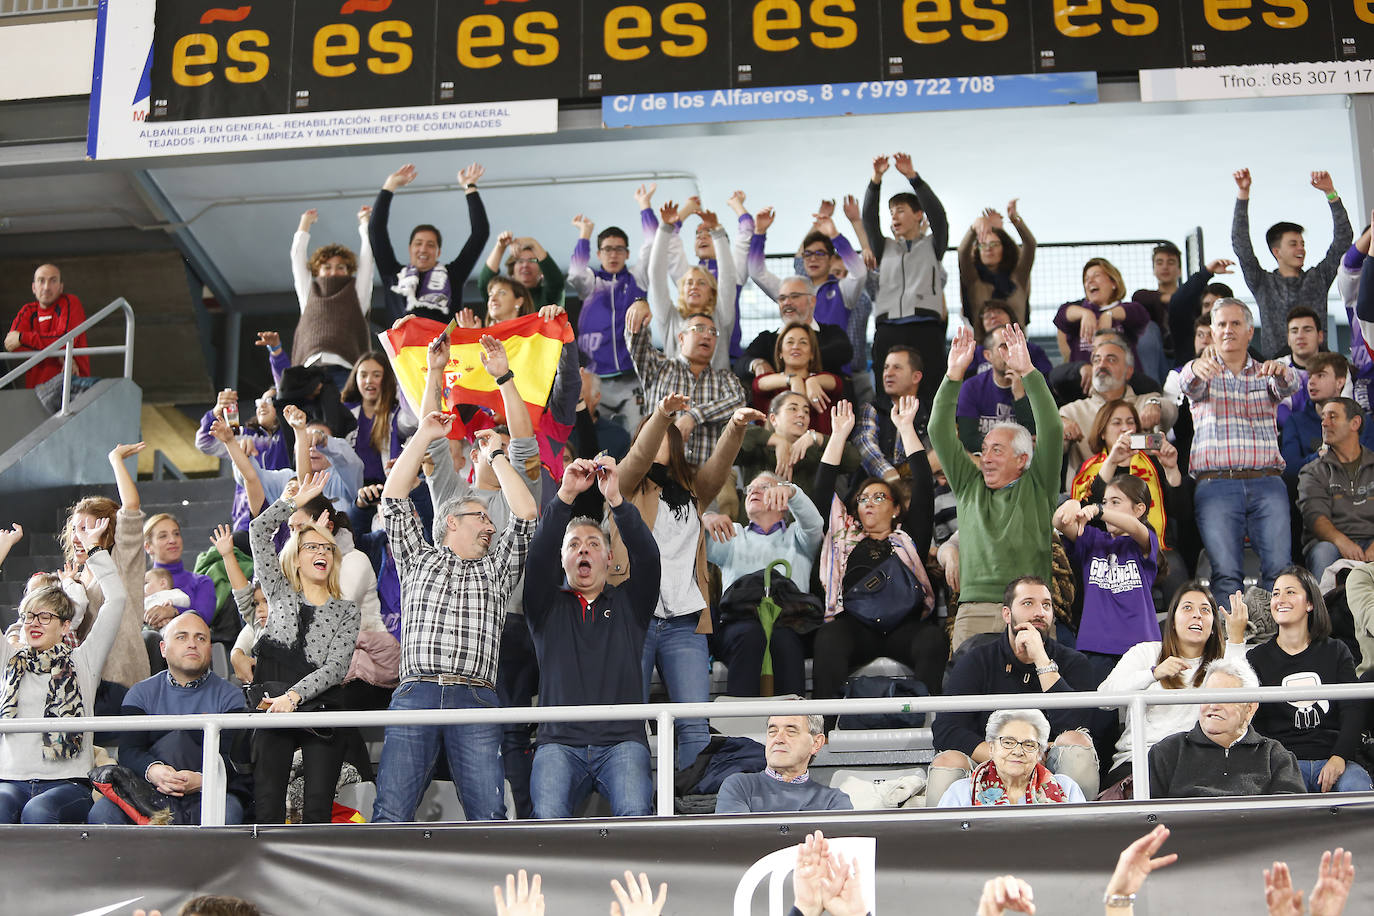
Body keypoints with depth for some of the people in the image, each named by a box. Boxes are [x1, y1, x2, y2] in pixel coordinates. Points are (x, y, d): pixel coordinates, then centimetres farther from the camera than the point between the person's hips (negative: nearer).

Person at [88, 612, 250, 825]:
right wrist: (152, 771, -23)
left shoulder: (229, 696, 9)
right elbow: (129, 750, 1)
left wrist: (202, 780, -27)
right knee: (102, 812, -25)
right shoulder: (141, 694, 16)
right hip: (150, 792, 2)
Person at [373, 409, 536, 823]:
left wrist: (495, 456, 22)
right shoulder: (418, 560, 24)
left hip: (476, 700, 1)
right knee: (391, 814, -11)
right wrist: (424, 436, 17)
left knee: (488, 817, -10)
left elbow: (525, 514, 16)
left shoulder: (495, 571, 26)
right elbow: (394, 497, 17)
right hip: (415, 695, -1)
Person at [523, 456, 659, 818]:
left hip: (622, 741, 0)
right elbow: (539, 557, -1)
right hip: (559, 743, 0)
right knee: (548, 819, -29)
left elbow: (647, 556, 0)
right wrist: (565, 496, -12)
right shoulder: (549, 605, 18)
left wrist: (616, 499, -14)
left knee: (635, 814, -30)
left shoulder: (628, 603, 18)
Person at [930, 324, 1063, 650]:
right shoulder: (970, 486, 19)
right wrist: (954, 374, 6)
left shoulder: (1038, 488, 10)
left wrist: (1028, 372, -6)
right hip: (973, 610, 2)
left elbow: (1051, 430, -2)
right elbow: (940, 432, 14)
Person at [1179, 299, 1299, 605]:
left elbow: (1289, 386, -4)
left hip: (1267, 484, 1)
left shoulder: (1264, 374, 18)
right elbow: (1188, 384, -10)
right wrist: (1196, 369, -36)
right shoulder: (1202, 373, 14)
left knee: (1280, 568, -13)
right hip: (1216, 484, -1)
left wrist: (1280, 372, -30)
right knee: (1225, 572, -13)